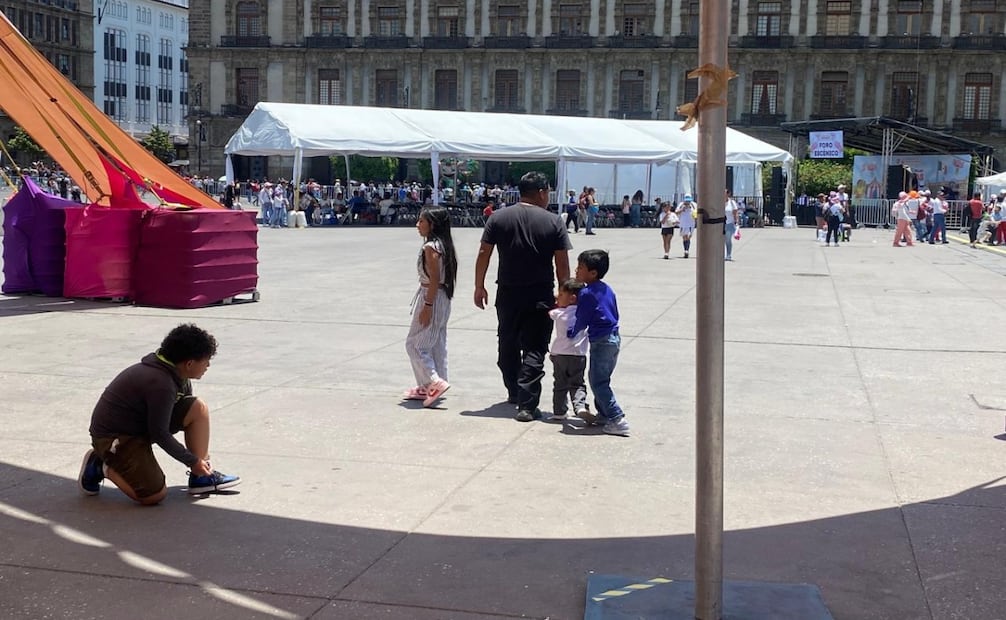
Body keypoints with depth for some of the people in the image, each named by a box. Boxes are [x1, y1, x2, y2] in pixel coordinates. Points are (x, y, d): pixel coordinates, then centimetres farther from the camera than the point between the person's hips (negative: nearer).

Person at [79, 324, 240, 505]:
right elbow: (159, 434, -23)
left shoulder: (176, 374, 0)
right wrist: (192, 461, -13)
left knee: (199, 408, -5)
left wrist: (200, 454, 12)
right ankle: (101, 466, 2)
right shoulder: (160, 383, -29)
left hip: (139, 425, 9)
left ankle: (201, 476, 2)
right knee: (155, 495, -18)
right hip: (113, 438, -9)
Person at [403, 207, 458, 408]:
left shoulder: (430, 247, -18)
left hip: (431, 298, -10)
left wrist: (427, 306, -21)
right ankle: (427, 387, 20)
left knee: (414, 344, -3)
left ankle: (435, 382, -11)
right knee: (436, 344, 13)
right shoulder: (443, 245, 10)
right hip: (442, 299, 10)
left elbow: (434, 279, -21)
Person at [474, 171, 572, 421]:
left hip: (508, 294, 3)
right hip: (540, 296, -2)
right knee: (534, 350, 0)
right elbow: (562, 264, -4)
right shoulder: (553, 222, -4)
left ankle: (514, 393, 34)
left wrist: (479, 286, 9)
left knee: (508, 345, 20)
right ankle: (527, 405, -7)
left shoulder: (498, 218, 1)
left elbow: (483, 254, 1)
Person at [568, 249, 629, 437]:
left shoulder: (586, 294, -15)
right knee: (597, 378, 20)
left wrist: (570, 332, 9)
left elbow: (582, 321, -10)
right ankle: (603, 414, 27)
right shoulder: (607, 290, 11)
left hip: (601, 342, -9)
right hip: (614, 338, 9)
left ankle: (617, 420, -7)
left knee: (599, 382, -3)